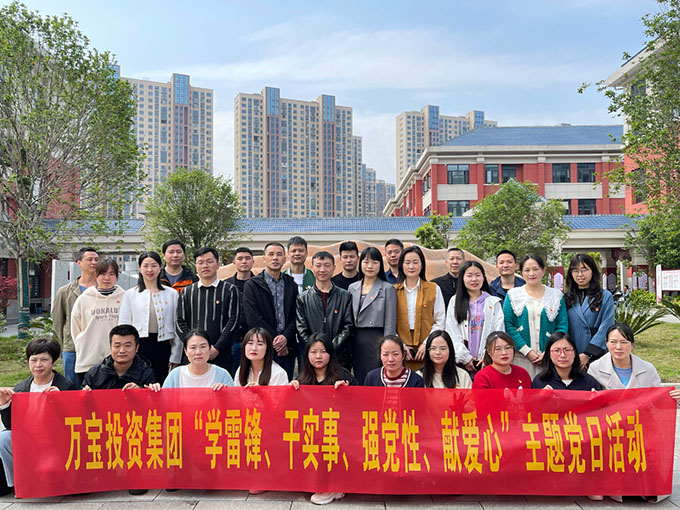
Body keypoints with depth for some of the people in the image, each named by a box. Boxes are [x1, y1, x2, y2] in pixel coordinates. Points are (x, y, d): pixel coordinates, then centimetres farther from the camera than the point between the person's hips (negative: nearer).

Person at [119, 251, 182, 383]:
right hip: (139, 347, 0)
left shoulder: (172, 294, 7)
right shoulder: (130, 294, 8)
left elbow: (177, 327, 7)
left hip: (163, 348, 1)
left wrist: (175, 357, 3)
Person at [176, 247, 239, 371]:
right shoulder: (186, 292, 14)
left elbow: (233, 321, -2)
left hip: (221, 355, -2)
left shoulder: (230, 290, 6)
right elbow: (180, 322, 8)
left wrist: (217, 348, -11)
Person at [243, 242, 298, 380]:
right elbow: (253, 319, -7)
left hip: (287, 348, 3)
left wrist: (286, 337, -12)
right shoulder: (252, 285, 2)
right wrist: (274, 340, -11)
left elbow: (295, 315, 5)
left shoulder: (291, 285, 12)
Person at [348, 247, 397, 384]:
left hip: (376, 341, -4)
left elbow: (390, 324, -5)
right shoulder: (352, 288, 12)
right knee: (359, 381, 9)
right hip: (356, 342, 5)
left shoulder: (387, 289, -2)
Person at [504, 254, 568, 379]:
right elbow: (507, 325, -2)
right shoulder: (513, 295, 6)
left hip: (548, 358, 1)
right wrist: (526, 350, -10)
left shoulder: (556, 295, 10)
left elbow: (562, 326, 4)